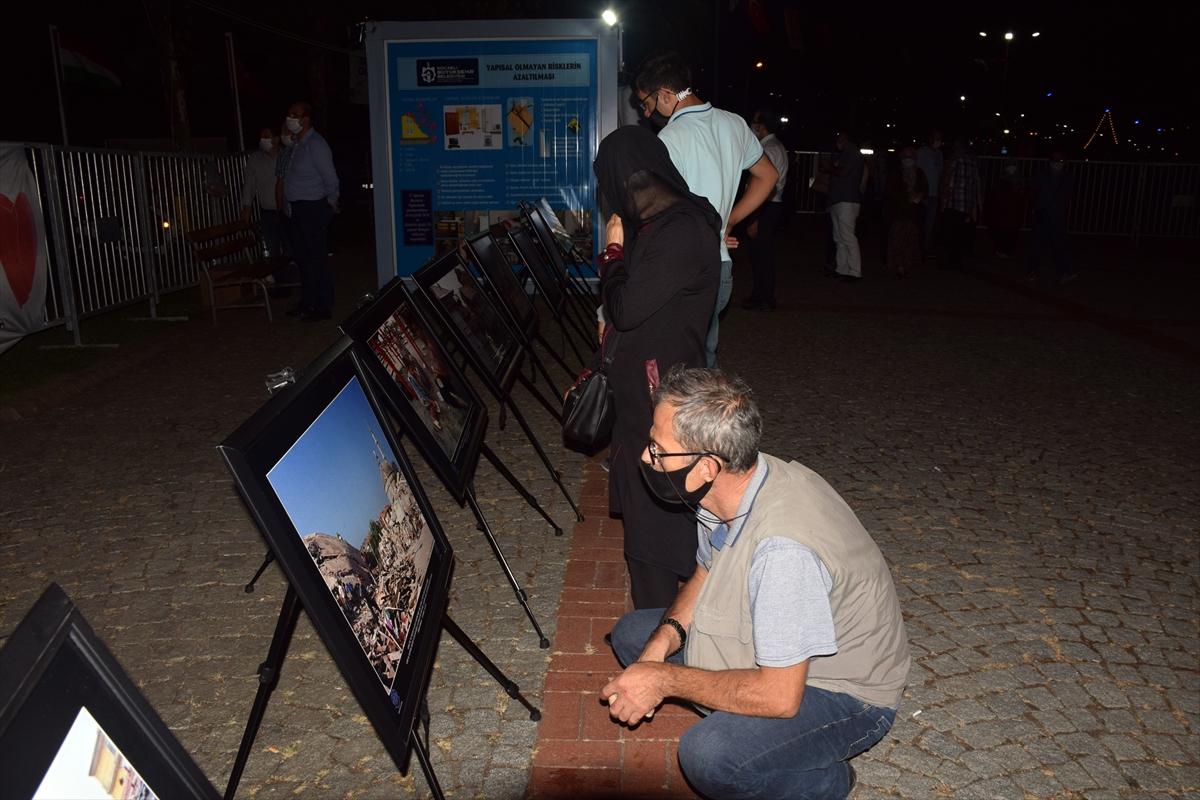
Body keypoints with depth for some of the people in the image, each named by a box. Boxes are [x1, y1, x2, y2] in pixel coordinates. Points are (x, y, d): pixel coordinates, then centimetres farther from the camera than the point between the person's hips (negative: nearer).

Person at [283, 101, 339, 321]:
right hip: (298, 208, 10)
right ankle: (307, 302, 25)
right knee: (303, 257, 15)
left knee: (318, 259, -5)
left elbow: (330, 178, -15)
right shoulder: (296, 143, 13)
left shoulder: (315, 145, -15)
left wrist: (331, 203, -5)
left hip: (314, 208, -10)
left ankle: (323, 307, 1)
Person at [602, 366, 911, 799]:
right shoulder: (725, 487, -12)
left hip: (846, 695, -8)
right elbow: (706, 574, 7)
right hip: (770, 652, 8)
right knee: (631, 633, 5)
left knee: (708, 755, -32)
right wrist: (662, 641, -10)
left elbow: (779, 695, -32)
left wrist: (664, 679, -23)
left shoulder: (784, 547, -37)